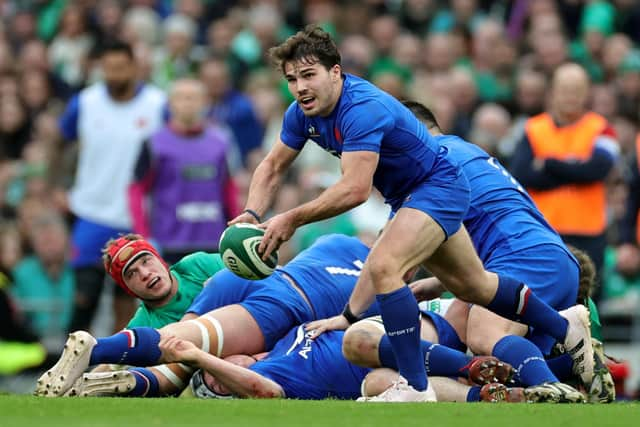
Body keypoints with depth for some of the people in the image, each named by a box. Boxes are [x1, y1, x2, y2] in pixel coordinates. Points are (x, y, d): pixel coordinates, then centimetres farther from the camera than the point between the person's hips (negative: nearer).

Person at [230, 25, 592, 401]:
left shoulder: (363, 109, -34)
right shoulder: (303, 113, -7)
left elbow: (355, 190, -42)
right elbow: (273, 167, 5)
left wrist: (292, 220, -37)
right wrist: (253, 215, -13)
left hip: (438, 185, -10)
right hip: (408, 197, 10)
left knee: (383, 267, -30)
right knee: (472, 286, 23)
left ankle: (417, 389, -27)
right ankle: (566, 326, 43)